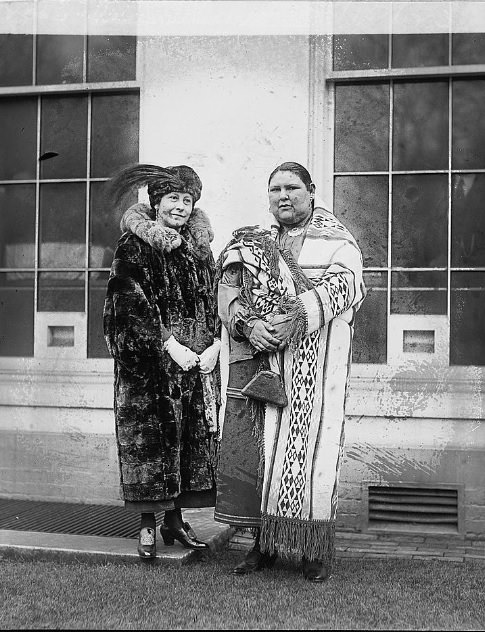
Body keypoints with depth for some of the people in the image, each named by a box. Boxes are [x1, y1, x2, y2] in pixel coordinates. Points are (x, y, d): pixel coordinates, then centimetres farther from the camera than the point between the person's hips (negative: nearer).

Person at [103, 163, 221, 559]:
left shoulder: (199, 246, 13)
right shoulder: (134, 246, -3)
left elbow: (213, 300, 11)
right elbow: (136, 304, -11)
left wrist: (215, 345, -4)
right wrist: (172, 347, -18)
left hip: (198, 358, 5)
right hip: (148, 359, -5)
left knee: (194, 434, 6)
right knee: (149, 433, -2)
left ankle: (175, 517, 17)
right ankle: (148, 523, 7)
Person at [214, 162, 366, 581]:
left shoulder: (338, 242, 9)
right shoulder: (253, 242, 20)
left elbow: (340, 285, -10)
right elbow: (228, 291, 7)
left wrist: (295, 316, -25)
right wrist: (248, 324, -13)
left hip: (312, 362, -3)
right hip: (256, 358, 4)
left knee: (310, 449, -7)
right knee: (252, 449, -2)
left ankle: (316, 549, 4)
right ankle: (264, 544, 9)